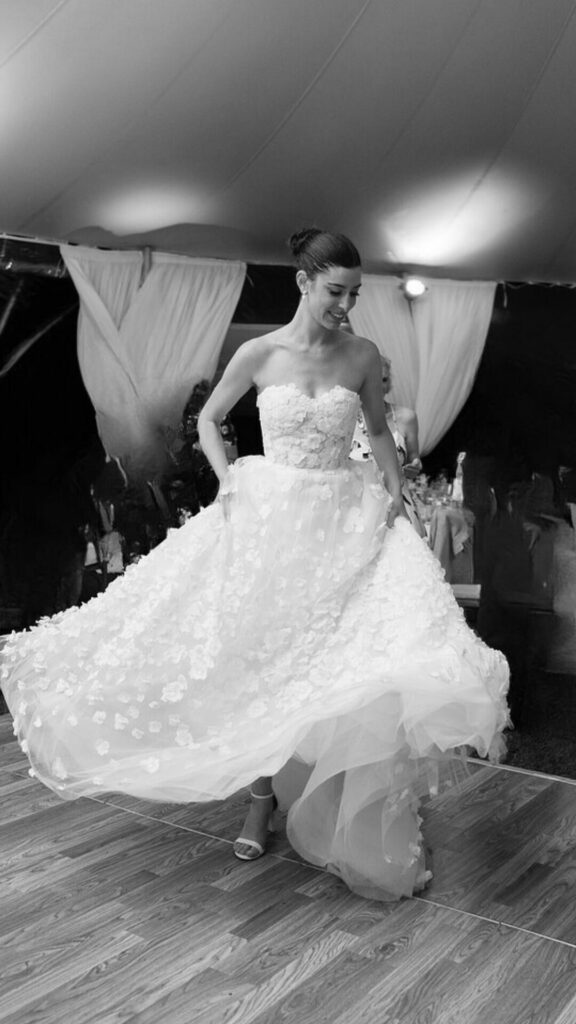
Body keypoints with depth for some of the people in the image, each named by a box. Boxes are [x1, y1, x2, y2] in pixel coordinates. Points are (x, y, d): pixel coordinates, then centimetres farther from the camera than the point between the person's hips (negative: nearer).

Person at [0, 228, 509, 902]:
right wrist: (228, 480, -3)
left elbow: (378, 430, 16)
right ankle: (262, 797, 20)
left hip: (345, 515, 1)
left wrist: (393, 487, 2)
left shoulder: (362, 356, 1)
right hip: (270, 511, 0)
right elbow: (208, 419, 11)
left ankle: (367, 825, 7)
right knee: (263, 653, 3)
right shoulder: (259, 354, -3)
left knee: (342, 655, -9)